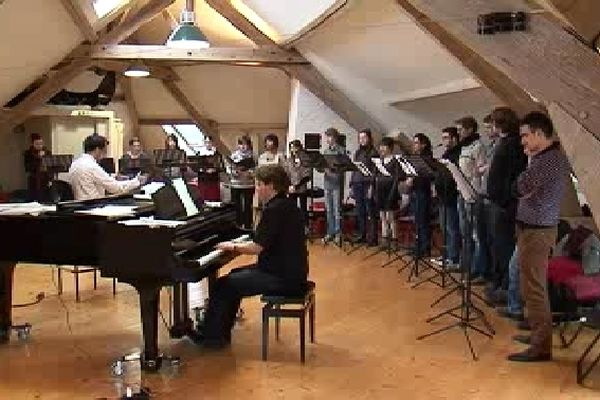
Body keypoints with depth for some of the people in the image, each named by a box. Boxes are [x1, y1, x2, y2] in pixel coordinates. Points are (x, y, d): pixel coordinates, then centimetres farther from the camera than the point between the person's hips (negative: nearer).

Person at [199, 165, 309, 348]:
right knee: (235, 275, 22)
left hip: (283, 278, -10)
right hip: (291, 270, 10)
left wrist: (232, 247, -4)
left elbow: (257, 247, -21)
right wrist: (237, 245, 12)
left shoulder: (275, 209, -20)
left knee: (223, 285, -3)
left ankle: (212, 336, 11)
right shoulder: (286, 205, 11)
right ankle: (222, 332, 28)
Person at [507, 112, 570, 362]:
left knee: (533, 289, -5)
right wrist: (533, 159, 3)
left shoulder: (546, 160, -20)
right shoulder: (556, 156, 12)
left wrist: (530, 160, -8)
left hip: (535, 230, -10)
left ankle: (541, 347, 2)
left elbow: (520, 189, -20)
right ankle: (538, 334, 29)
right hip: (538, 227, 10)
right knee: (535, 286, 18)